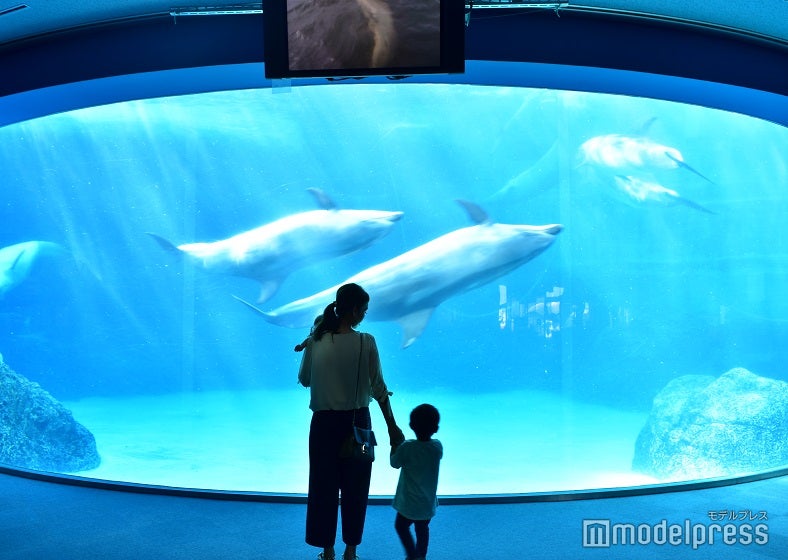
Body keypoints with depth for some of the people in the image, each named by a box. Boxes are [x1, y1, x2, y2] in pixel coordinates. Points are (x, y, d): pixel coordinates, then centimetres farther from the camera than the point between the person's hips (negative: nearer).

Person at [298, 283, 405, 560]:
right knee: (355, 488, 13)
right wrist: (392, 426, -1)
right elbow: (378, 388, -9)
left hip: (324, 423, 1)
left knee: (324, 486, 13)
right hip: (357, 422, -1)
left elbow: (304, 379, 5)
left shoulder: (315, 341, -7)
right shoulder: (365, 342, -13)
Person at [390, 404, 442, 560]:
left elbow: (394, 463, -8)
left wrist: (395, 444, 5)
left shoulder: (407, 447, -24)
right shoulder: (438, 447, -12)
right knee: (422, 529, 23)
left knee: (401, 526, 17)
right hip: (428, 502, 4)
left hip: (409, 503, -4)